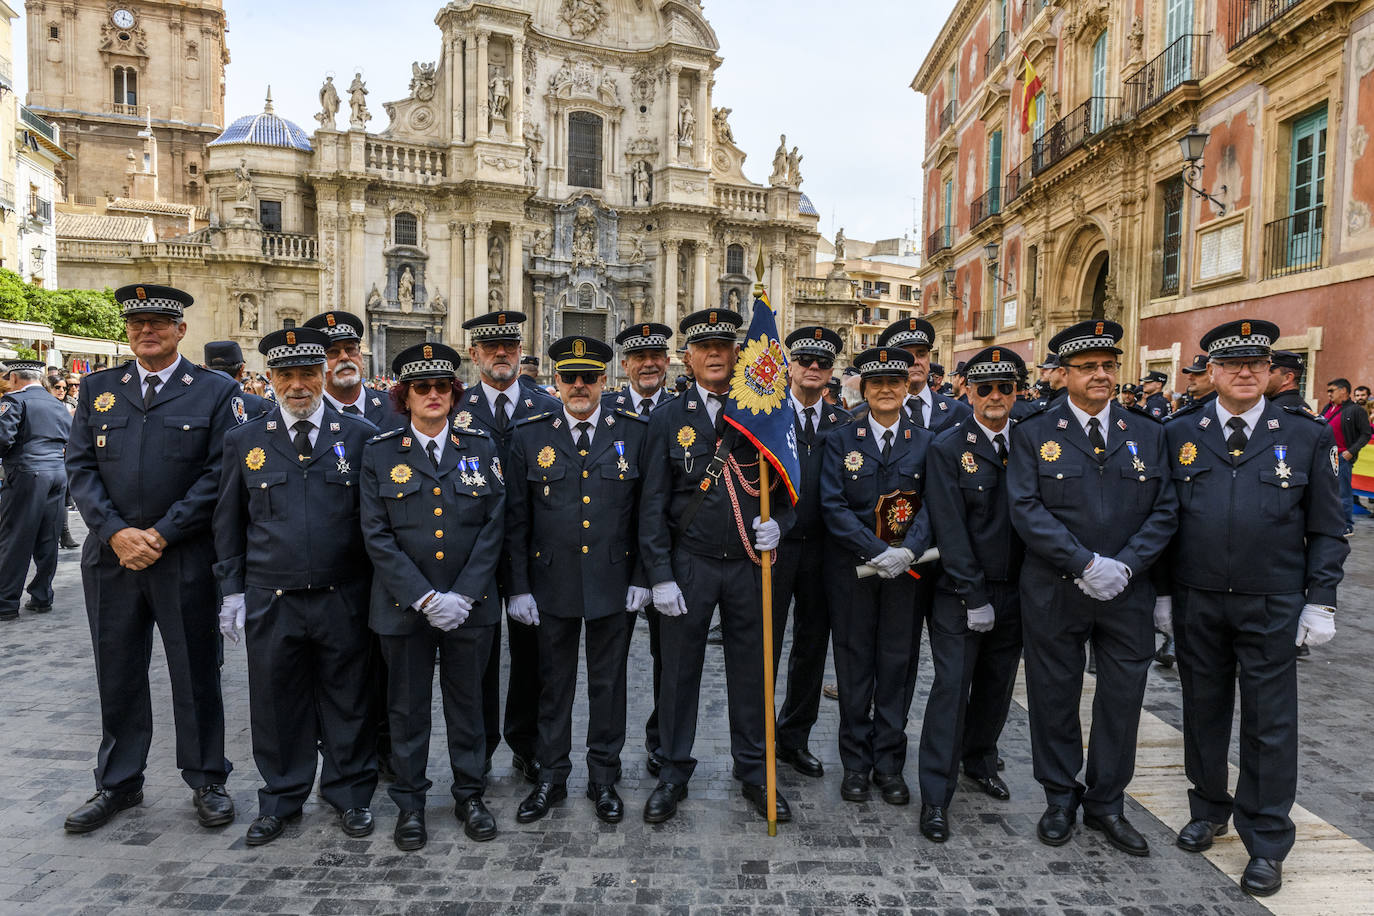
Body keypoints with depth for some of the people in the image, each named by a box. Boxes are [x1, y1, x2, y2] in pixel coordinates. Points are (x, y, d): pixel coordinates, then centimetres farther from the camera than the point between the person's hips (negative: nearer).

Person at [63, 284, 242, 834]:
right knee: (118, 678, 14)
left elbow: (218, 474, -7)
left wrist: (161, 535, -12)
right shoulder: (98, 390, 10)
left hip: (185, 559, -3)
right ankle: (119, 784, 31)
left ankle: (206, 781, 23)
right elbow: (80, 466, 5)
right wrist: (115, 532, -9)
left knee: (196, 676, 7)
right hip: (111, 558, 3)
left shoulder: (216, 392, -1)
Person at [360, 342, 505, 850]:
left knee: (467, 700, 13)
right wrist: (424, 597, -14)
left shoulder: (481, 447, 2)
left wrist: (463, 595, -11)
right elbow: (377, 535, -5)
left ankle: (470, 794, 31)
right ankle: (410, 803, 30)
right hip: (404, 604, 0)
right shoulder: (381, 451, -1)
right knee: (407, 706, 12)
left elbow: (493, 527, -2)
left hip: (470, 604, 1)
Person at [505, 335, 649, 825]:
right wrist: (518, 587, -2)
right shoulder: (529, 435, -1)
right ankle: (551, 776, 31)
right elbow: (516, 518, 1)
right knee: (554, 682, 13)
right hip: (552, 582, 0)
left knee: (608, 681, 12)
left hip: (613, 581, 0)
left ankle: (603, 777, 30)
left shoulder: (634, 431, -2)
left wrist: (641, 578, -2)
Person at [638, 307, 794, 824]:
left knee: (750, 670, 12)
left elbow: (786, 487, 10)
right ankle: (674, 773, 27)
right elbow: (654, 503, -1)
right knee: (679, 671, 9)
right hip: (688, 565, -1)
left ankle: (753, 773, 30)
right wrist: (660, 576, -7)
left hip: (749, 566, 1)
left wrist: (777, 525, -11)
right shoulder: (668, 419, 1)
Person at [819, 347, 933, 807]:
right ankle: (856, 763, 23)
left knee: (897, 666, 8)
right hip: (852, 571, -1)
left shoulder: (926, 442, 4)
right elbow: (833, 506, -7)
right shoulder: (840, 440, 1)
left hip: (907, 571, 1)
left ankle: (890, 764, 23)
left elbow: (932, 505, -2)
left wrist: (908, 551, -19)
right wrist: (877, 553, -17)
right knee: (854, 667, 8)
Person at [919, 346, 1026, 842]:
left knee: (997, 685, 17)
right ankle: (935, 797, 6)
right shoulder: (947, 448, -8)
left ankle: (980, 760, 41)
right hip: (960, 594, -4)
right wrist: (974, 596, -15)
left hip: (1014, 591, 5)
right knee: (952, 686, -4)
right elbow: (951, 530, -12)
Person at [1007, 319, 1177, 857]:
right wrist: (1086, 563, -18)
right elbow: (1026, 509, -11)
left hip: (1128, 594, 2)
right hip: (1054, 593, -2)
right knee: (1055, 697, 9)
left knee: (1123, 698, 10)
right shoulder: (1033, 435, -1)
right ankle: (1061, 799, 29)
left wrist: (1125, 565, -12)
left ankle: (1107, 804, 29)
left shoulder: (1147, 434, 8)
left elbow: (1165, 510, 2)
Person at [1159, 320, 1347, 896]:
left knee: (1269, 723, 6)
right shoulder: (1179, 436, 2)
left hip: (1271, 609, -1)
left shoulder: (1309, 436, 0)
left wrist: (1320, 600, -3)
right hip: (1196, 605, 2)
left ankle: (1266, 843, 21)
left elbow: (1326, 529, 2)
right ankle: (1209, 809, 33)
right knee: (1203, 710, 14)